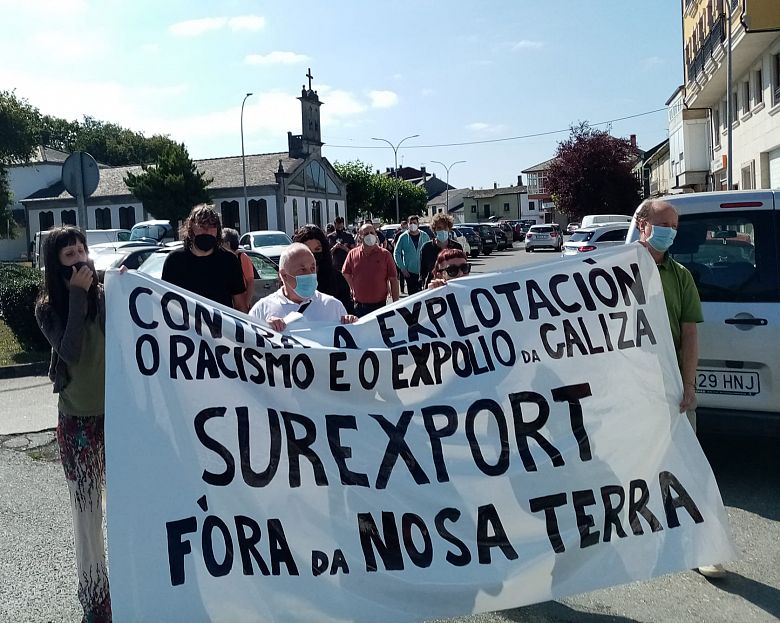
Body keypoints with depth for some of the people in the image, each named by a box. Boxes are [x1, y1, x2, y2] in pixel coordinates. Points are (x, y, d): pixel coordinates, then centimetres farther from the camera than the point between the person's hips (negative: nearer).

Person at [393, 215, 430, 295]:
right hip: (410, 272, -1)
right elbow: (396, 253, 1)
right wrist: (402, 268, -5)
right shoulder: (403, 237, -2)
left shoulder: (424, 236, 2)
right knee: (412, 294, 2)